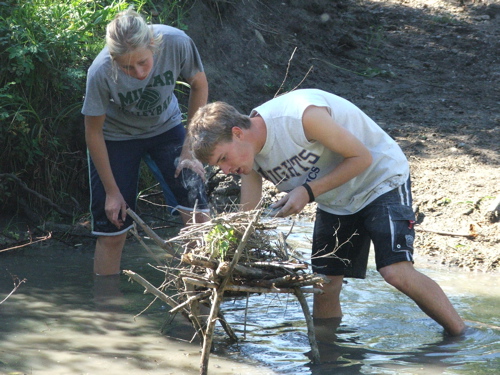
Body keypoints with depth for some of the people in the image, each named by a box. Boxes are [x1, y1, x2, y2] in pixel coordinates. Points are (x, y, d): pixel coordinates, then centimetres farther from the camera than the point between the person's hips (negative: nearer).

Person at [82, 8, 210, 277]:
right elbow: (94, 133, -18)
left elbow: (199, 85, -10)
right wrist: (112, 191, -11)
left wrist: (190, 149, -11)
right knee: (111, 232, -1)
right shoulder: (101, 72, -34)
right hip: (116, 138, -2)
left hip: (166, 127, 2)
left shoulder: (177, 43, -32)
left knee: (197, 215, -13)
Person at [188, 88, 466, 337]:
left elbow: (361, 157, -24)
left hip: (381, 179, -7)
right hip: (336, 202, 7)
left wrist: (308, 191, -28)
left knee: (397, 272, -19)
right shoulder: (250, 157, -9)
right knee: (325, 285, 2)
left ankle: (463, 337, -6)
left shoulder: (301, 116, -33)